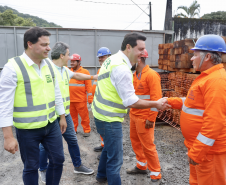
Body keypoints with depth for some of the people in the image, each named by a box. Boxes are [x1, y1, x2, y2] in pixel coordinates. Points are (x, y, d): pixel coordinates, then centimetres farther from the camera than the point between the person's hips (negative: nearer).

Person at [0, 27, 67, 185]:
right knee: (31, 167, 12)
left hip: (52, 125, 6)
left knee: (58, 160, 15)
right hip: (27, 129, -5)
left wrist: (62, 117, 16)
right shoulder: (13, 67, -15)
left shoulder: (49, 65, 4)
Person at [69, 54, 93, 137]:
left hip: (81, 100, -4)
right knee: (72, 116, 13)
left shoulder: (85, 72, -2)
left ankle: (87, 130, 14)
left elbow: (89, 86, -5)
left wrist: (90, 98, -9)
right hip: (70, 99, 4)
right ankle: (73, 129, 28)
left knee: (84, 115, 1)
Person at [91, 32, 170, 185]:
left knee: (109, 147, 29)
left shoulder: (112, 59, 6)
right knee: (115, 159, 1)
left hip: (102, 114, 11)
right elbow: (131, 102, -23)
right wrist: (155, 104, -13)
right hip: (109, 119, -11)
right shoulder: (122, 68, -24)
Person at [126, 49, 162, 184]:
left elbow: (156, 98, -19)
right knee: (135, 141, 18)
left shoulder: (151, 74, -15)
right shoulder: (135, 75, 10)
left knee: (148, 146, 0)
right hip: (134, 115, 8)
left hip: (144, 117, -8)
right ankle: (141, 166, 38)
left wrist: (151, 118, -20)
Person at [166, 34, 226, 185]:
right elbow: (195, 103, 18)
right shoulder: (207, 77, 12)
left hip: (209, 149, -10)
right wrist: (171, 102, 9)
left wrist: (196, 152, -26)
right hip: (198, 144, 10)